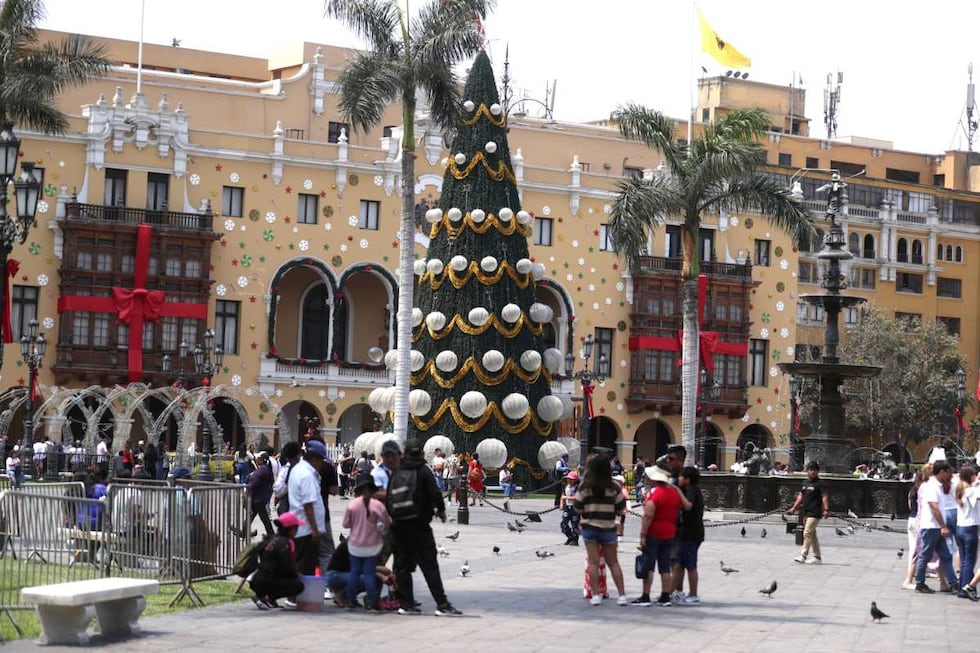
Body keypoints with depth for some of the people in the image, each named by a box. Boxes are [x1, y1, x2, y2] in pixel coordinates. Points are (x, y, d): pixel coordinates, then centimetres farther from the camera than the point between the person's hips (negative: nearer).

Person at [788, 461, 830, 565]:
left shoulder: (820, 484, -7)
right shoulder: (805, 483, 15)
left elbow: (824, 497, -14)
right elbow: (800, 496, 21)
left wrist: (826, 509, -25)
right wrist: (794, 507, 16)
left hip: (815, 513, -8)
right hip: (806, 512, 8)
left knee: (807, 533, -15)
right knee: (812, 535, 12)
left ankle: (803, 555, -17)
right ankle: (817, 557, 19)